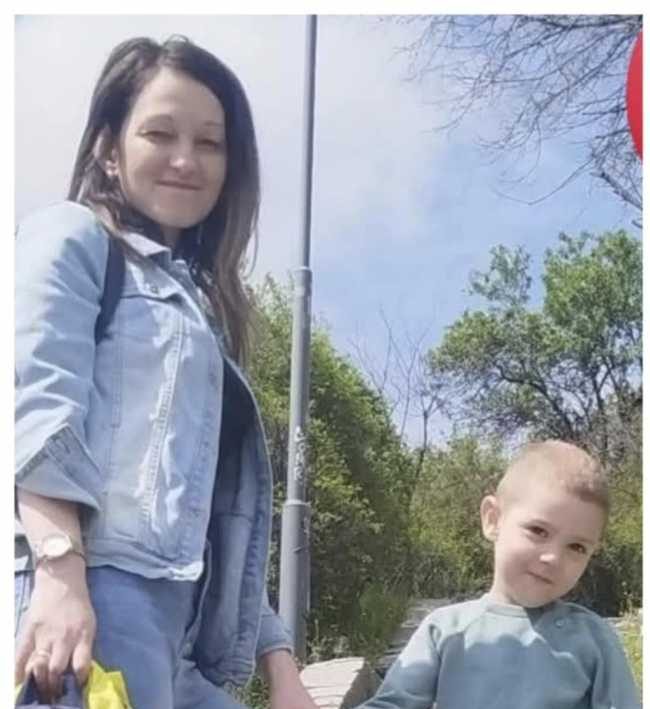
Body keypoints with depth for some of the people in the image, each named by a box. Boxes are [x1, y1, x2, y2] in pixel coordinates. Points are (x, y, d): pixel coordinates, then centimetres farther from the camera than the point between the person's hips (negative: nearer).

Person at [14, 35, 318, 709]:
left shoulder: (199, 298, 27)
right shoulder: (71, 238, 7)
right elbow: (39, 410, -12)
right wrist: (60, 574, -26)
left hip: (182, 626, 8)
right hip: (94, 594, -8)